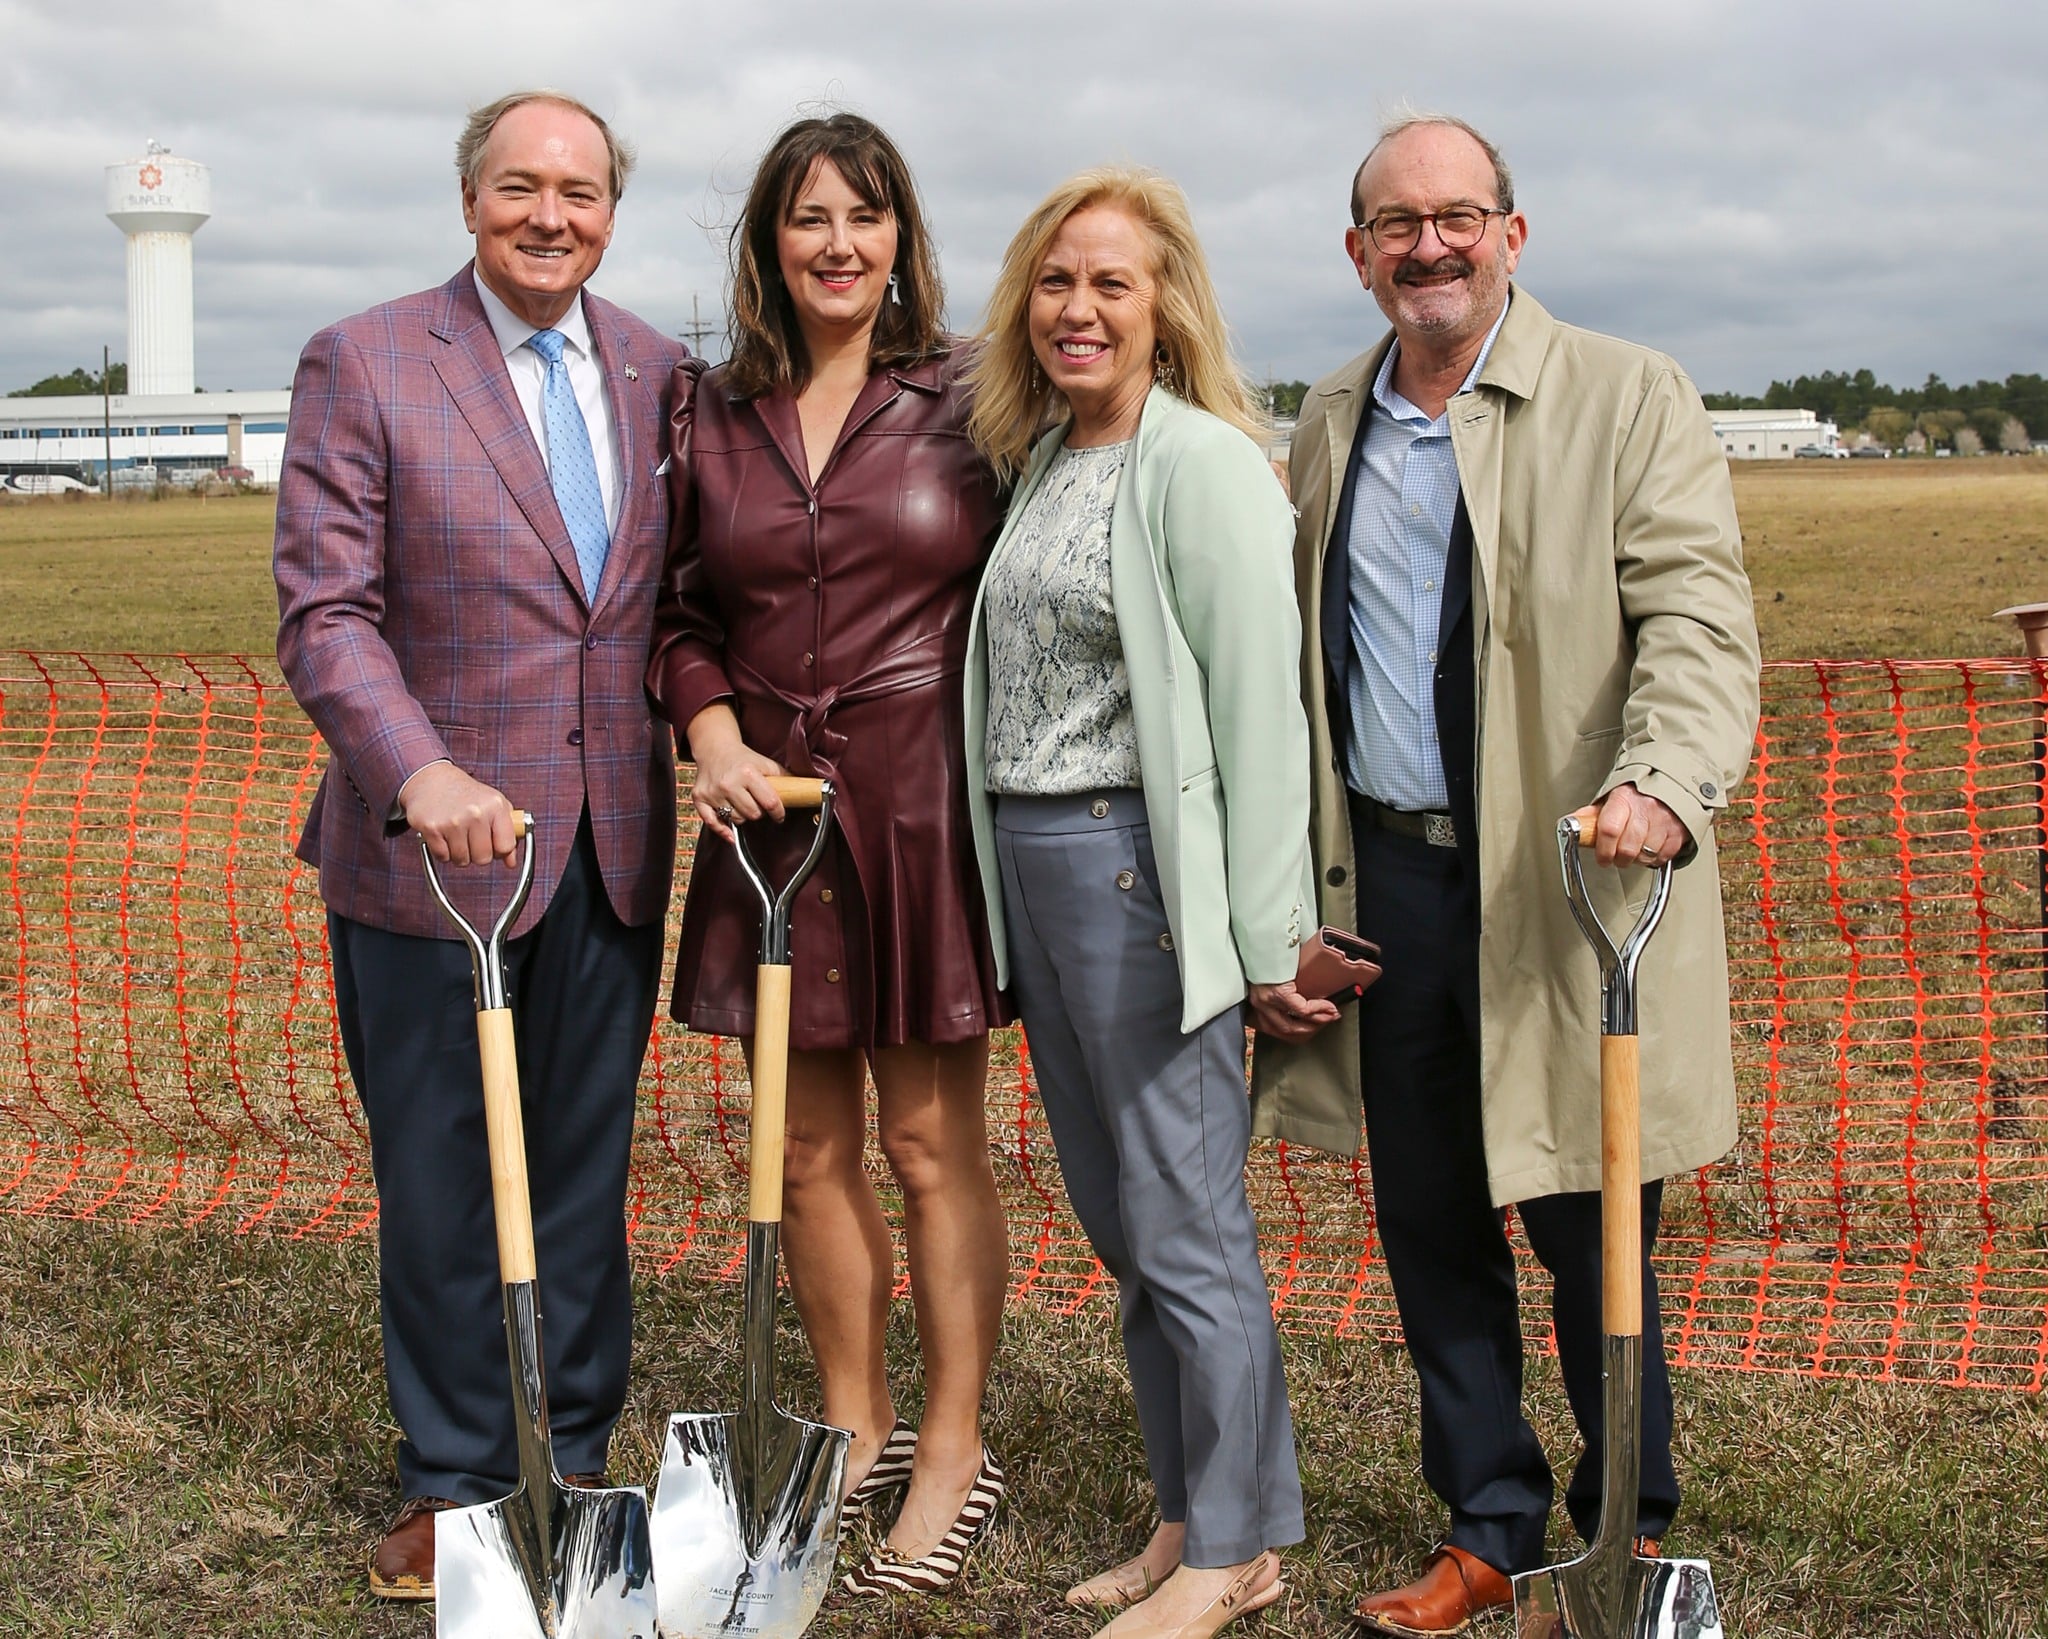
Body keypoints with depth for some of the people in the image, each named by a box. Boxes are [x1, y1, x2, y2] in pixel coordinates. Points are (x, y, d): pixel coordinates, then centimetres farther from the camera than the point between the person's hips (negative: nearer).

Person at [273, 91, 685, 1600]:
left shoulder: (662, 372, 7)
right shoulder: (363, 366, -6)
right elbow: (325, 612, -12)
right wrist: (420, 772, -26)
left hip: (614, 851, 3)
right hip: (432, 847, -3)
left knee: (585, 1174, 13)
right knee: (442, 1181, 8)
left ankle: (572, 1459, 29)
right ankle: (456, 1479, 25)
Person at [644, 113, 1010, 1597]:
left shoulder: (967, 401, -2)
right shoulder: (715, 414, 7)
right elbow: (683, 610, 13)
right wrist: (710, 731, -4)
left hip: (928, 800, -3)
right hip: (769, 802, 4)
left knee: (931, 1135, 4)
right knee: (809, 1143, 11)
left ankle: (954, 1452, 18)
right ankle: (856, 1431, 28)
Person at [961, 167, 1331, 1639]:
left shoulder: (1198, 460, -11)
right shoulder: (1040, 459, 14)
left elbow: (1260, 700, -15)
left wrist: (1269, 930, -17)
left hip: (1141, 860, -8)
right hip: (1029, 862, 9)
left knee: (1184, 1223, -1)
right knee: (1117, 1218, 14)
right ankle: (1191, 1517, 27)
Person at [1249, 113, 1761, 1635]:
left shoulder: (1628, 398, -2)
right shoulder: (1330, 423, 14)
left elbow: (1697, 614, -11)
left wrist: (1663, 779, -30)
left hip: (1556, 884, -5)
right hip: (1385, 881, 5)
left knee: (1586, 1227, 2)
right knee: (1429, 1226, 11)